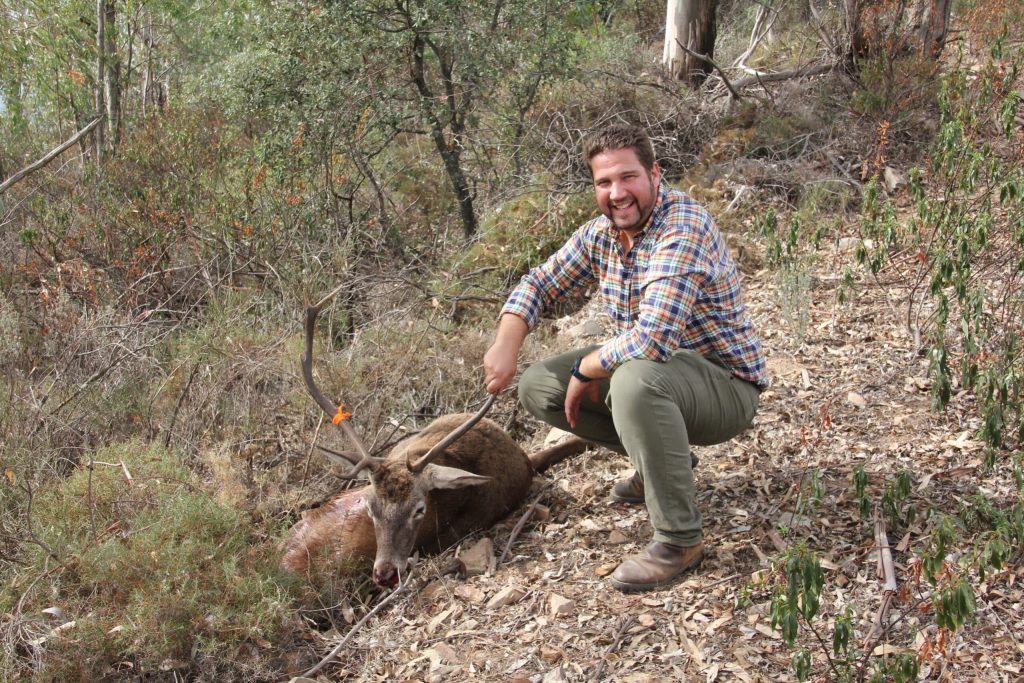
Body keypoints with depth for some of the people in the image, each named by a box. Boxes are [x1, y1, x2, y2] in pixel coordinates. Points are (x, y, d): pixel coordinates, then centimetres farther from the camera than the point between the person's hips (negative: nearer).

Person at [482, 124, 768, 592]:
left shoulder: (683, 228, -27)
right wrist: (506, 345, -10)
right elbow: (538, 285, 9)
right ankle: (664, 454, 13)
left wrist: (586, 368, -20)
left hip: (725, 384, -8)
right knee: (537, 387, 0)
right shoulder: (600, 233, -1)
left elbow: (653, 337, -37)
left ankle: (680, 539, -23)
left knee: (636, 378, -39)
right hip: (650, 369, 8)